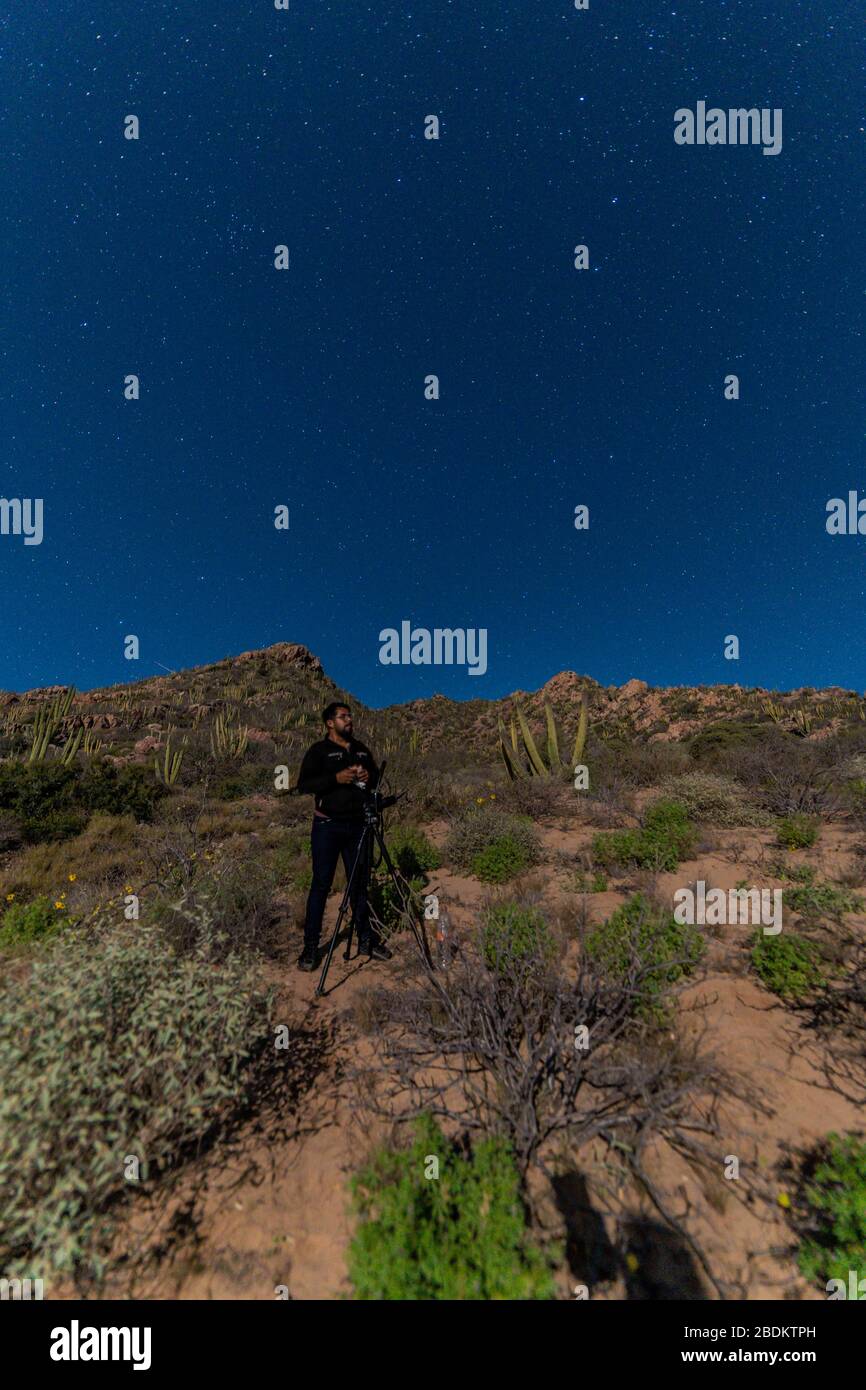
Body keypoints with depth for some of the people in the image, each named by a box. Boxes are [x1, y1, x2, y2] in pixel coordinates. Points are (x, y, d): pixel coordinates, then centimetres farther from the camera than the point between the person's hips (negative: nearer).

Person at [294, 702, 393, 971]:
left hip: (358, 824, 5)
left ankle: (366, 939, 25)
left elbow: (377, 777, 19)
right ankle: (310, 947, 14)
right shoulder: (318, 750, -4)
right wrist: (336, 778, -22)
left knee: (359, 882, 12)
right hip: (328, 825, -4)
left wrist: (369, 777, -4)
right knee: (321, 884, 1)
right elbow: (304, 783, -12)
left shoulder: (362, 749, 12)